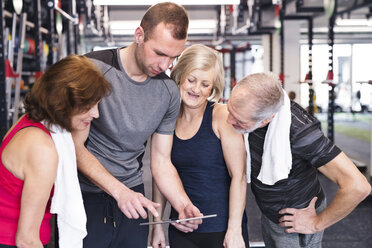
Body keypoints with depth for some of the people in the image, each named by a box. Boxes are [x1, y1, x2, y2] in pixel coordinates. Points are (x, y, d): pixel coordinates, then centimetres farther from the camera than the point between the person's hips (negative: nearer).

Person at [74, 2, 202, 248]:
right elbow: (76, 147, -15)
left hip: (131, 195, 4)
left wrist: (183, 205, -14)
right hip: (84, 194, -4)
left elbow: (161, 161, 4)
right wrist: (119, 190, -26)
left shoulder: (169, 92, 0)